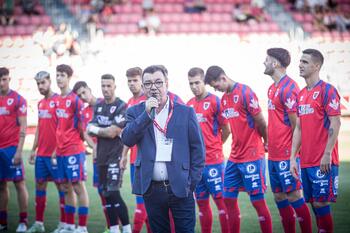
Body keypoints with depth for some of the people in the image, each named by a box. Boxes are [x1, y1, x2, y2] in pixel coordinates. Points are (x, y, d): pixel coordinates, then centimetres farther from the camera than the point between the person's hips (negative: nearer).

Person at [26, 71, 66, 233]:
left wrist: (56, 151, -17)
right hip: (41, 153, 8)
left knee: (61, 186, 0)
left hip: (55, 153, -8)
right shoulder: (40, 103, 14)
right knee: (39, 185, 9)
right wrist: (34, 150, 16)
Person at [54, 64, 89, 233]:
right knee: (65, 187, 13)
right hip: (61, 151, 8)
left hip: (74, 150, -8)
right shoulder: (57, 100, 11)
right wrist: (56, 149, 16)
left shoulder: (75, 100, -11)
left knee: (78, 186, -4)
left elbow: (82, 126, -9)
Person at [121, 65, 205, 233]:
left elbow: (197, 148, 3)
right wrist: (147, 113, -15)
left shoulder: (186, 112, 3)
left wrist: (192, 182, -3)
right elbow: (127, 140, -8)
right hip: (151, 189, 2)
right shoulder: (136, 112, 8)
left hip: (180, 188, -2)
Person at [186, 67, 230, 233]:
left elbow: (226, 130, -3)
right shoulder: (189, 105, 10)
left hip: (213, 161, -6)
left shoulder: (215, 101, -7)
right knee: (201, 202, 11)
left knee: (220, 199, -3)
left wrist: (213, 147, 8)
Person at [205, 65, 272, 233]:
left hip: (252, 156, -8)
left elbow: (260, 122, -10)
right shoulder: (224, 99, 11)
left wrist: (265, 142, 3)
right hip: (234, 157, 8)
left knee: (257, 200, -3)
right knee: (229, 198, 9)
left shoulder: (245, 92, -13)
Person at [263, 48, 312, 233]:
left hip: (286, 155, -9)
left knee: (294, 196, -5)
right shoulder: (273, 88, 13)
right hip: (274, 154, 9)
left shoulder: (288, 88, -15)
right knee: (279, 197, 12)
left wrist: (292, 151, -10)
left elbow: (296, 124, -15)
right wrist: (270, 141, 13)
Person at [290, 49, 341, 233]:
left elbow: (335, 124, -12)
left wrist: (327, 154, -17)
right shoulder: (301, 94, 15)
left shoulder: (327, 91, -7)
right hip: (306, 162, 7)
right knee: (314, 204, 9)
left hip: (323, 162, -7)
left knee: (321, 204, -7)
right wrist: (293, 157, 11)